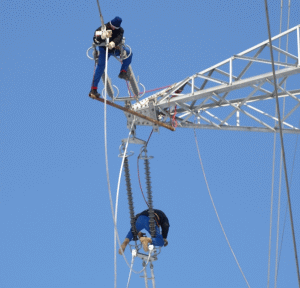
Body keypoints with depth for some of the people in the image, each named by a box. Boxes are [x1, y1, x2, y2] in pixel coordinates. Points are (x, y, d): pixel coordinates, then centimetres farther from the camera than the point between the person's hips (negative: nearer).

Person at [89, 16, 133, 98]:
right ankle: (93, 89, -19)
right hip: (104, 50, -4)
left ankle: (123, 72, -9)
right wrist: (103, 36, -56)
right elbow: (95, 40, -33)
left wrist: (113, 43, -56)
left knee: (128, 52, -16)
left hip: (115, 49, 4)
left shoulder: (120, 30, -10)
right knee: (101, 66, -19)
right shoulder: (103, 28, -19)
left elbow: (119, 38, -32)